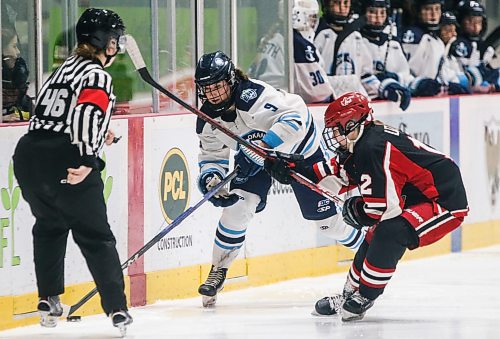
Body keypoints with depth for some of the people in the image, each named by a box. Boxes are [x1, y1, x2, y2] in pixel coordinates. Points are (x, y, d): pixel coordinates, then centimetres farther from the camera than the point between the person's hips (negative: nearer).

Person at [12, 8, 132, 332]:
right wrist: (87, 160, -27)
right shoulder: (96, 75, -5)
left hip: (28, 155, 8)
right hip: (63, 161, -8)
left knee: (49, 226, 28)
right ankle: (117, 309, -1)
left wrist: (97, 132, 42)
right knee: (96, 236, 1)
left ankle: (49, 300, 25)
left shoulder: (66, 68, 21)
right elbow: (87, 112, -21)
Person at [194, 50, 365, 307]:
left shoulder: (253, 94, -37)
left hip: (298, 148, -5)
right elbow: (212, 157, -3)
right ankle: (218, 271, -6)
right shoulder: (207, 119, -15)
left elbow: (296, 115, -45)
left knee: (325, 217, 1)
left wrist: (263, 147, -50)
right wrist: (211, 179, -25)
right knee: (239, 205, -18)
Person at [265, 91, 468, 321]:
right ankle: (348, 296, 30)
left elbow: (386, 207, -28)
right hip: (418, 199, 11)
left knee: (390, 233, -26)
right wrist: (294, 169, 12)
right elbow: (336, 171, 23)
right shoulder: (361, 144, 6)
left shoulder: (374, 148, -25)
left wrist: (357, 211, -8)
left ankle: (364, 297, -13)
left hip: (445, 200, -11)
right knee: (374, 239, 15)